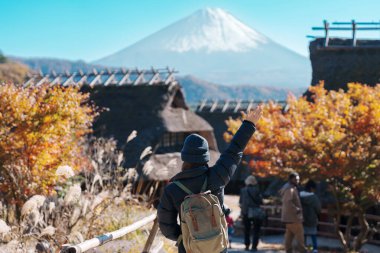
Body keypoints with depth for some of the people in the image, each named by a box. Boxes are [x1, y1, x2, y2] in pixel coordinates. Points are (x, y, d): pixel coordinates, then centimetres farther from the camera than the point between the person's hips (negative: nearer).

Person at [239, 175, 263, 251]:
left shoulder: (243, 190, -4)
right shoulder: (256, 190, -11)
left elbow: (240, 202, 1)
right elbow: (260, 201, -8)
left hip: (245, 212, 2)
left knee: (247, 229, 16)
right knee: (256, 230, 7)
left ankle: (247, 245, 14)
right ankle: (254, 246, 0)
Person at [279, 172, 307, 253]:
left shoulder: (293, 188, 16)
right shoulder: (290, 189, -17)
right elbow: (288, 202, -29)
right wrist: (297, 209, -21)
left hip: (288, 217, 10)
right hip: (293, 217, -10)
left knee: (289, 236, 9)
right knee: (299, 235, -7)